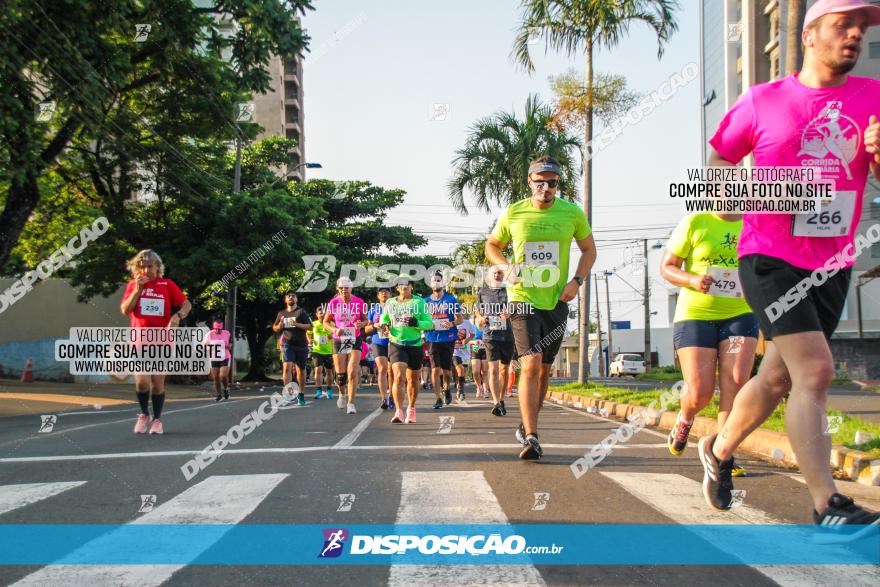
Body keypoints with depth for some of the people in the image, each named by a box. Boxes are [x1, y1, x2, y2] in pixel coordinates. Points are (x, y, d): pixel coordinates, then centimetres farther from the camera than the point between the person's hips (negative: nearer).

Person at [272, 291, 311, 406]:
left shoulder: (301, 312, 2)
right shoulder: (281, 314, 13)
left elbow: (309, 326, -5)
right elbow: (275, 328, 22)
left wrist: (296, 324, -19)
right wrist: (280, 326, -1)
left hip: (301, 345, -1)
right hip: (287, 344, 1)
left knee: (301, 370, 9)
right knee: (287, 367, -18)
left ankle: (301, 394, 24)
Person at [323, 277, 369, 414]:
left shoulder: (359, 302, -6)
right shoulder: (333, 303, -5)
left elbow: (365, 320, 7)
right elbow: (326, 322, 5)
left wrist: (361, 324, -16)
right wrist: (334, 329, -15)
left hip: (355, 340, -1)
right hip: (339, 340, 1)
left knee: (353, 372, -13)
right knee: (340, 374, 5)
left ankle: (351, 403, -5)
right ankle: (342, 394, 37)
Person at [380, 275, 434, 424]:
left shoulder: (419, 302, 0)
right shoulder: (390, 303, 8)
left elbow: (429, 323, -4)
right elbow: (383, 318, 22)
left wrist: (417, 323, -23)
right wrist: (384, 326, -2)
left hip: (415, 345, 0)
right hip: (396, 344, 0)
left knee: (413, 379, 12)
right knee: (399, 377, -18)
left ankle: (411, 409, 33)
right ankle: (399, 412, -20)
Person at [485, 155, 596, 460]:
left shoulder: (572, 213, 0)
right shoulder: (513, 213, -2)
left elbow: (589, 249, 12)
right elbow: (492, 245, 13)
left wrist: (576, 280, -4)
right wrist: (506, 267, -7)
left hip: (556, 302, 3)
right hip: (523, 299, -3)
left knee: (544, 369, 13)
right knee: (531, 364, -18)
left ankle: (526, 427, 32)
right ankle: (531, 438, -19)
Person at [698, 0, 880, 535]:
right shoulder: (762, 101, -3)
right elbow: (717, 163, 8)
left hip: (834, 265, 5)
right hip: (770, 257, -4)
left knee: (779, 377, 14)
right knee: (815, 370, -18)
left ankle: (720, 450, 38)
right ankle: (828, 507, -13)